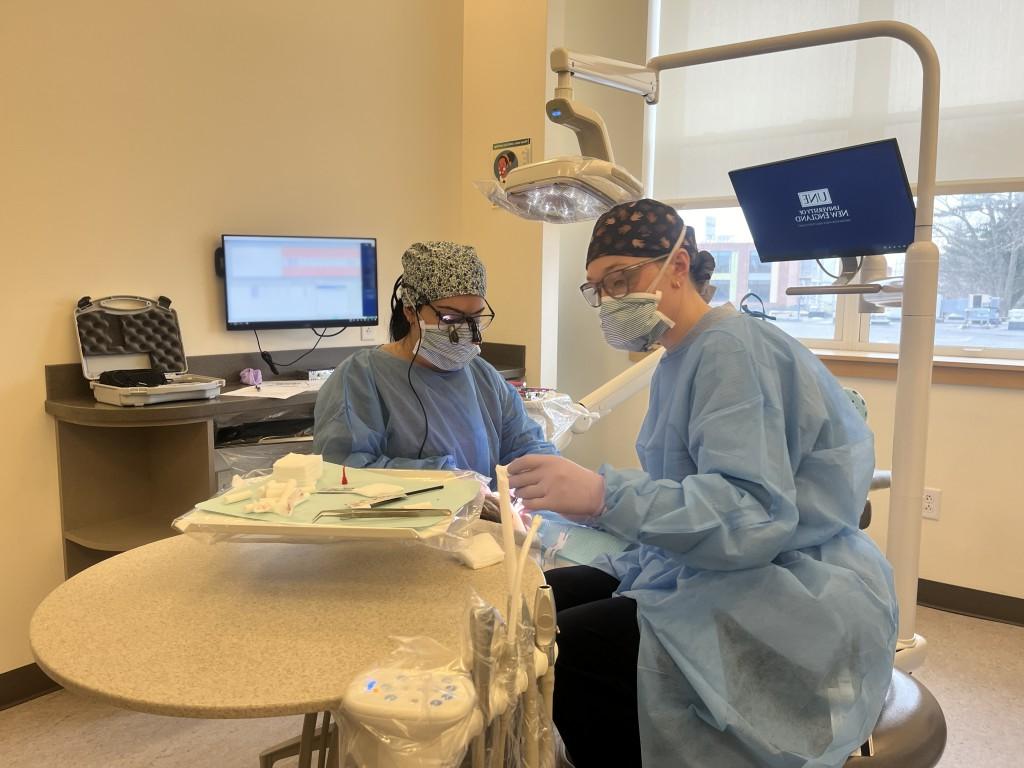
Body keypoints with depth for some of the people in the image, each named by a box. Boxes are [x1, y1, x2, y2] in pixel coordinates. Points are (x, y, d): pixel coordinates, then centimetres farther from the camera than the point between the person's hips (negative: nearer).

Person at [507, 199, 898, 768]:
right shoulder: (679, 361, 12)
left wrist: (606, 496, -37)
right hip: (709, 572, 9)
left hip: (791, 598, -9)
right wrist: (581, 498, 2)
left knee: (566, 652, -25)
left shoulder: (732, 348, -16)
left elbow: (754, 513, -28)